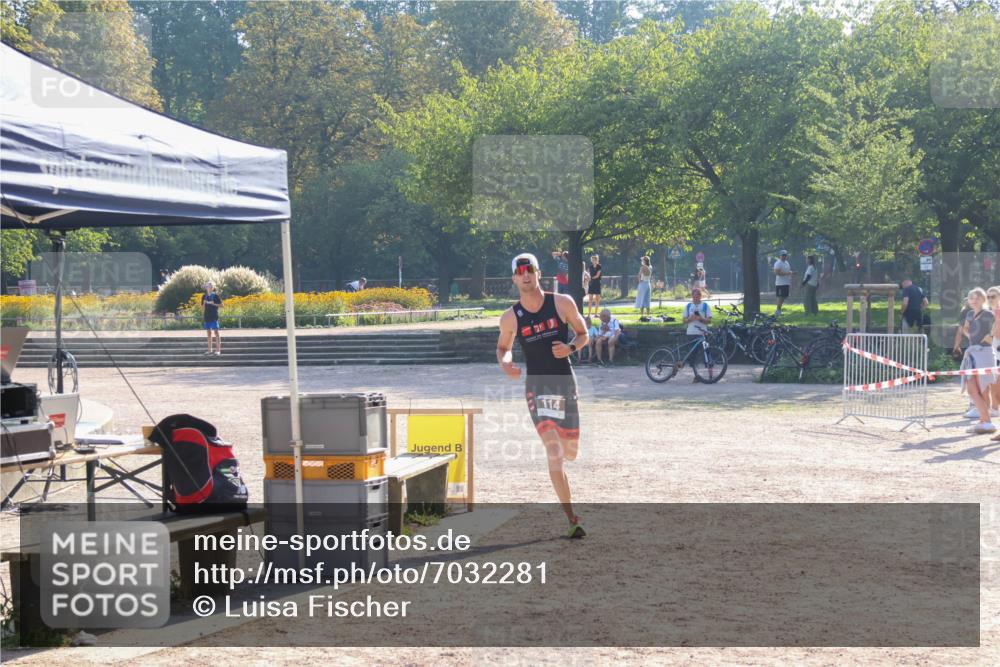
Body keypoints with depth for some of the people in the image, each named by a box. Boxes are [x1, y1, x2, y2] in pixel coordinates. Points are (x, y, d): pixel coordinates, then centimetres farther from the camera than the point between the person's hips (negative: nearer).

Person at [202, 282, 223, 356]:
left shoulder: (216, 295, -2)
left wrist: (214, 304, -14)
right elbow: (203, 307, 16)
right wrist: (202, 315, 2)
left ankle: (218, 350, -8)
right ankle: (209, 350, 14)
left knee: (216, 332, -7)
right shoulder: (204, 296, 10)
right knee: (208, 332, 8)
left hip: (214, 316, -5)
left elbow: (221, 305, -2)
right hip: (207, 316, 5)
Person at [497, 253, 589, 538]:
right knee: (554, 454, -13)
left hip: (566, 382, 2)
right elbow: (502, 347, 14)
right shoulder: (510, 317, -2)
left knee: (571, 452, 7)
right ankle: (572, 519, -12)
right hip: (537, 386, -2)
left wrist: (570, 348, -13)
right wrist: (505, 364, -9)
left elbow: (583, 334, 9)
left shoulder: (562, 303, -2)